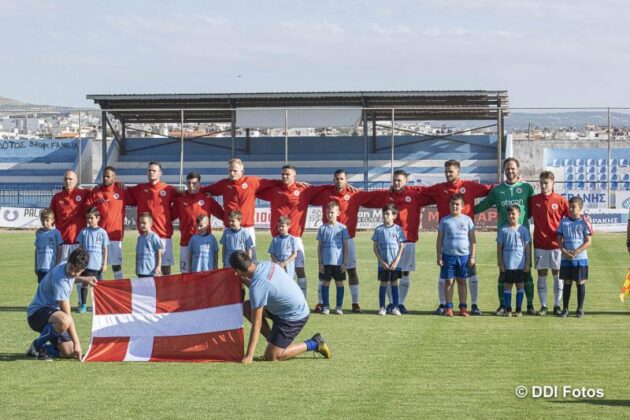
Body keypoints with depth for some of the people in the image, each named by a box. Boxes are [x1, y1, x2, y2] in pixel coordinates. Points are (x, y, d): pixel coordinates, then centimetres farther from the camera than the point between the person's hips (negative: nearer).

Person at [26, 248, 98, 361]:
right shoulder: (59, 280, -27)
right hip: (37, 313, -9)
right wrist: (76, 342, -26)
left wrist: (84, 280, 14)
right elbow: (67, 314, -27)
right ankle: (38, 345, -16)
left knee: (70, 353, 0)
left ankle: (36, 350, 21)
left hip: (53, 312, 9)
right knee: (64, 321, -42)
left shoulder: (66, 267, -1)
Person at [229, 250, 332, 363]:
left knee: (271, 356, -5)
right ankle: (272, 340, 13)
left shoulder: (257, 287, -28)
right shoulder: (266, 265, -5)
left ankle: (313, 344, 2)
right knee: (247, 307, 7)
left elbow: (257, 324, -24)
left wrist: (249, 355, -19)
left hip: (293, 317, -9)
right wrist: (245, 281, 6)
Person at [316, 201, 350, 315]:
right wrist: (320, 262, 0)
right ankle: (326, 306, 12)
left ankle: (339, 307, 12)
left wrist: (344, 262, -2)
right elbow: (319, 246, 5)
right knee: (325, 283, 4)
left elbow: (345, 246, 2)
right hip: (326, 262, 1)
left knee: (339, 283, 5)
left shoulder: (342, 228, 0)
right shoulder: (322, 228, 3)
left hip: (339, 262, -1)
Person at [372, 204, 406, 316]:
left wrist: (396, 261, -9)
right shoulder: (379, 229, 0)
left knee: (394, 283, 5)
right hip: (383, 263, 0)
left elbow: (401, 247, 0)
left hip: (395, 263, 0)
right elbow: (375, 247, 1)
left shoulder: (398, 229, -2)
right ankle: (382, 307, 10)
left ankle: (395, 307, 10)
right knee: (383, 284, 4)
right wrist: (382, 261, -7)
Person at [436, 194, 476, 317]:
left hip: (464, 255, 0)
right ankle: (449, 308, 5)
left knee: (462, 281, 7)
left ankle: (463, 307, 10)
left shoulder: (467, 220, 4)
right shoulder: (445, 221, 4)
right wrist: (439, 257, -1)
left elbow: (473, 240, 5)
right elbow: (439, 240, 5)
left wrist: (472, 257, -1)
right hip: (448, 255, 0)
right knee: (448, 281, 1)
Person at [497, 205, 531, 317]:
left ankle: (518, 310, 12)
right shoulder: (503, 230, 1)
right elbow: (499, 248, 3)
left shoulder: (523, 230, 3)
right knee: (507, 286, 4)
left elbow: (527, 248, 6)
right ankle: (508, 309, 10)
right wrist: (500, 263, -2)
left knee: (520, 286, 5)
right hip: (508, 264, -1)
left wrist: (527, 263, 2)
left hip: (520, 264, 1)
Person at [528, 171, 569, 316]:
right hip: (540, 244, 1)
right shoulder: (533, 200, 3)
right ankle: (543, 306, 10)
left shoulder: (560, 200, -2)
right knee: (542, 275, 4)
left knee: (557, 275, 3)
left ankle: (557, 306, 11)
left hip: (556, 244, -1)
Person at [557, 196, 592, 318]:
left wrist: (576, 252, -15)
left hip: (580, 257, -2)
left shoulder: (583, 222, -3)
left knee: (580, 283, 3)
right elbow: (559, 239, 7)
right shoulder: (564, 221, 6)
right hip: (566, 258, 2)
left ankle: (580, 309, 11)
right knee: (567, 283, 6)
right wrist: (564, 251, -10)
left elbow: (588, 242, -6)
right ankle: (565, 309, 11)